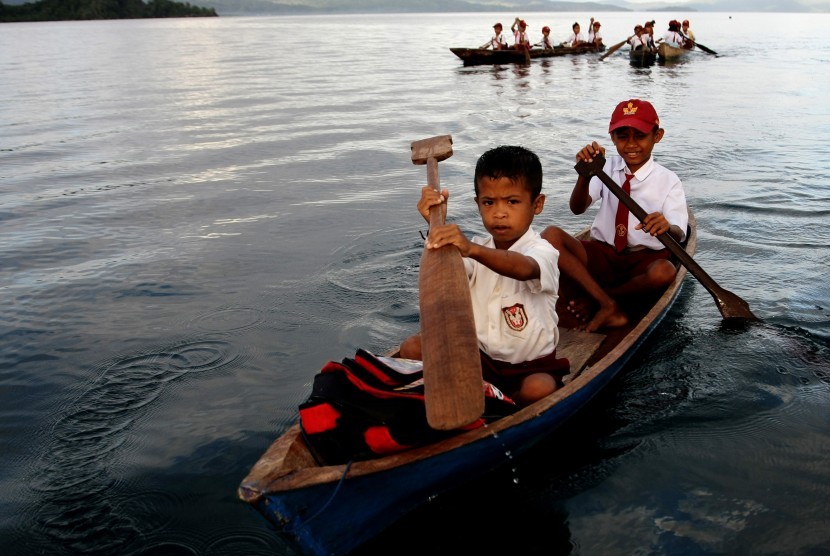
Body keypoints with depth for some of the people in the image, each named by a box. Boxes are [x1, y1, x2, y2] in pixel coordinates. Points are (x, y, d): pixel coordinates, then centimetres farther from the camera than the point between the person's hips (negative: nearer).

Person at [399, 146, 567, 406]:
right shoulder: (479, 250, 5)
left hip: (531, 365, -4)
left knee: (539, 389, -36)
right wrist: (436, 225, -30)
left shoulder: (542, 251, -14)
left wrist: (472, 249, -58)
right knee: (412, 347, -11)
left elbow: (524, 268, -40)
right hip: (480, 355, 4)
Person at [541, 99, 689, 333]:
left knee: (664, 271, -38)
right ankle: (609, 307, -26)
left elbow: (678, 234, -14)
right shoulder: (607, 168, 4)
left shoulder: (668, 181, -2)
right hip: (601, 254, 2)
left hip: (643, 260, -2)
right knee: (550, 235, -25)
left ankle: (592, 300, -14)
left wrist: (666, 228, -39)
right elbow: (577, 208, -12)